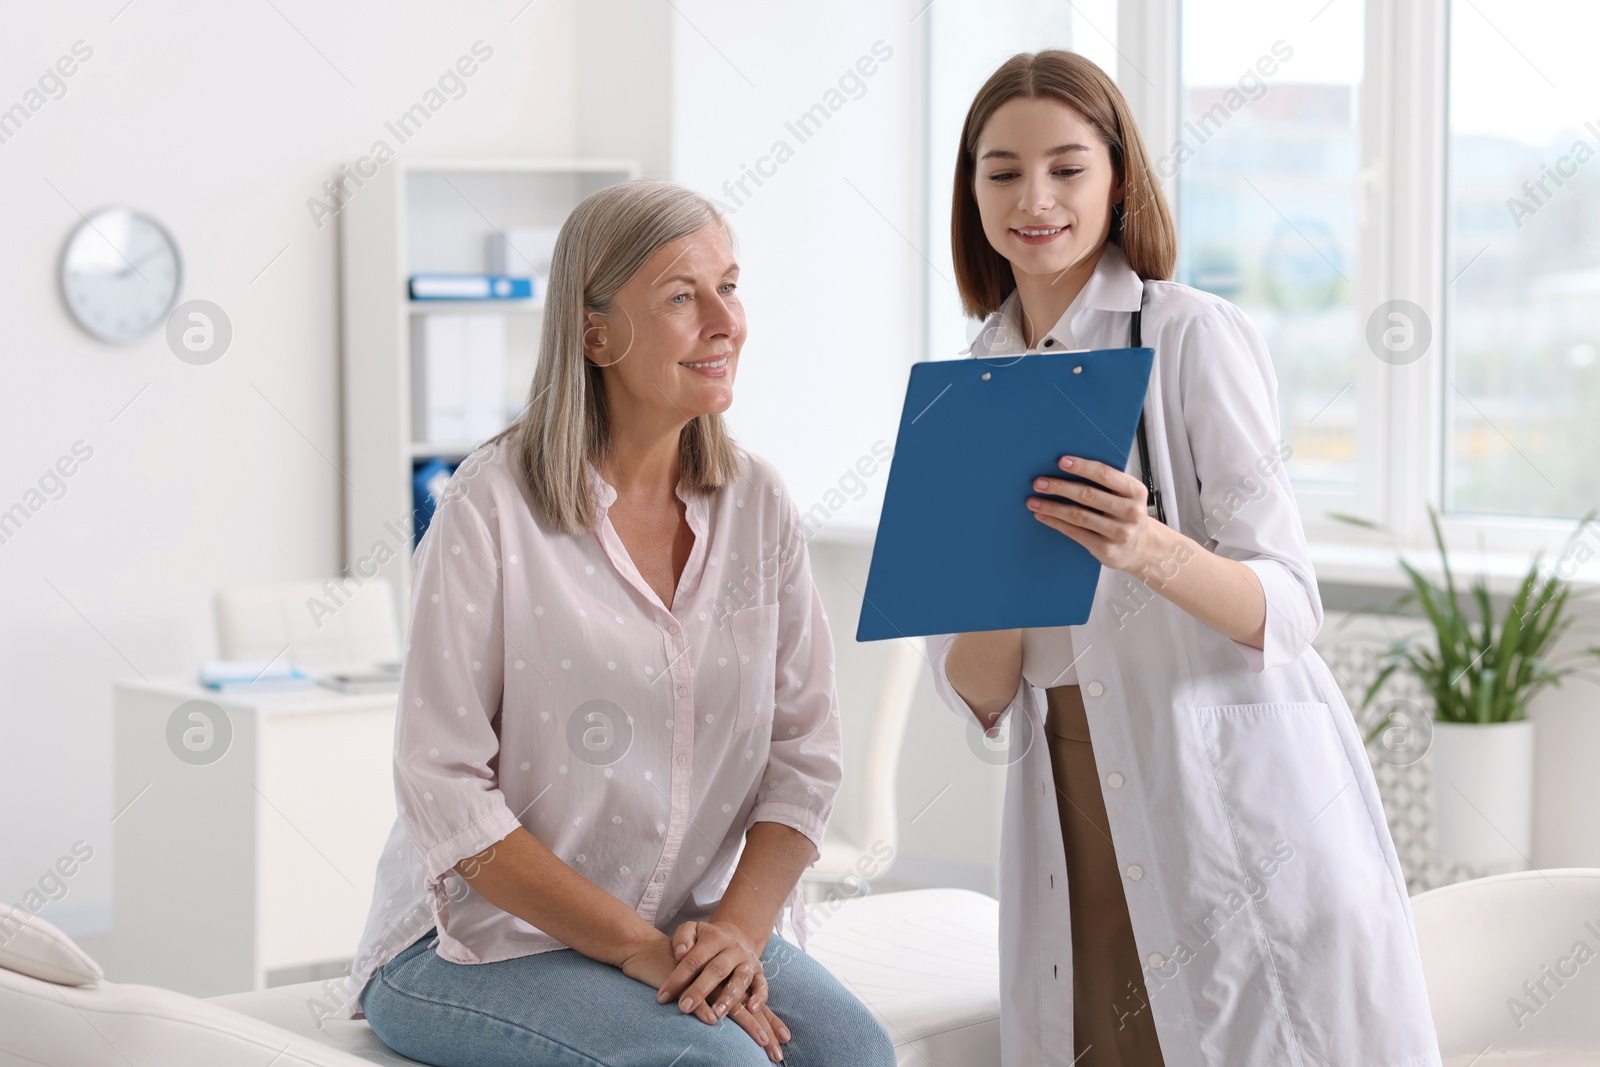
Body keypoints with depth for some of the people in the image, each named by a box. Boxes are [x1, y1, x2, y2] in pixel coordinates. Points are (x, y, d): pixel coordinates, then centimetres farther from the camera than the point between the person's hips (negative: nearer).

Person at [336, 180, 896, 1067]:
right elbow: (446, 792, -13)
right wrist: (637, 949, -17)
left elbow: (804, 751, 4)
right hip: (481, 943, -4)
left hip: (690, 932, 5)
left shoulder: (757, 504, 6)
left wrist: (738, 928, -13)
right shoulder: (491, 507, -10)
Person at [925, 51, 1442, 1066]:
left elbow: (1286, 611, -10)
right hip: (1074, 817, 4)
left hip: (1241, 796, -4)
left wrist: (1151, 551, -28)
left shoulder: (1197, 337, -4)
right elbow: (974, 697, 6)